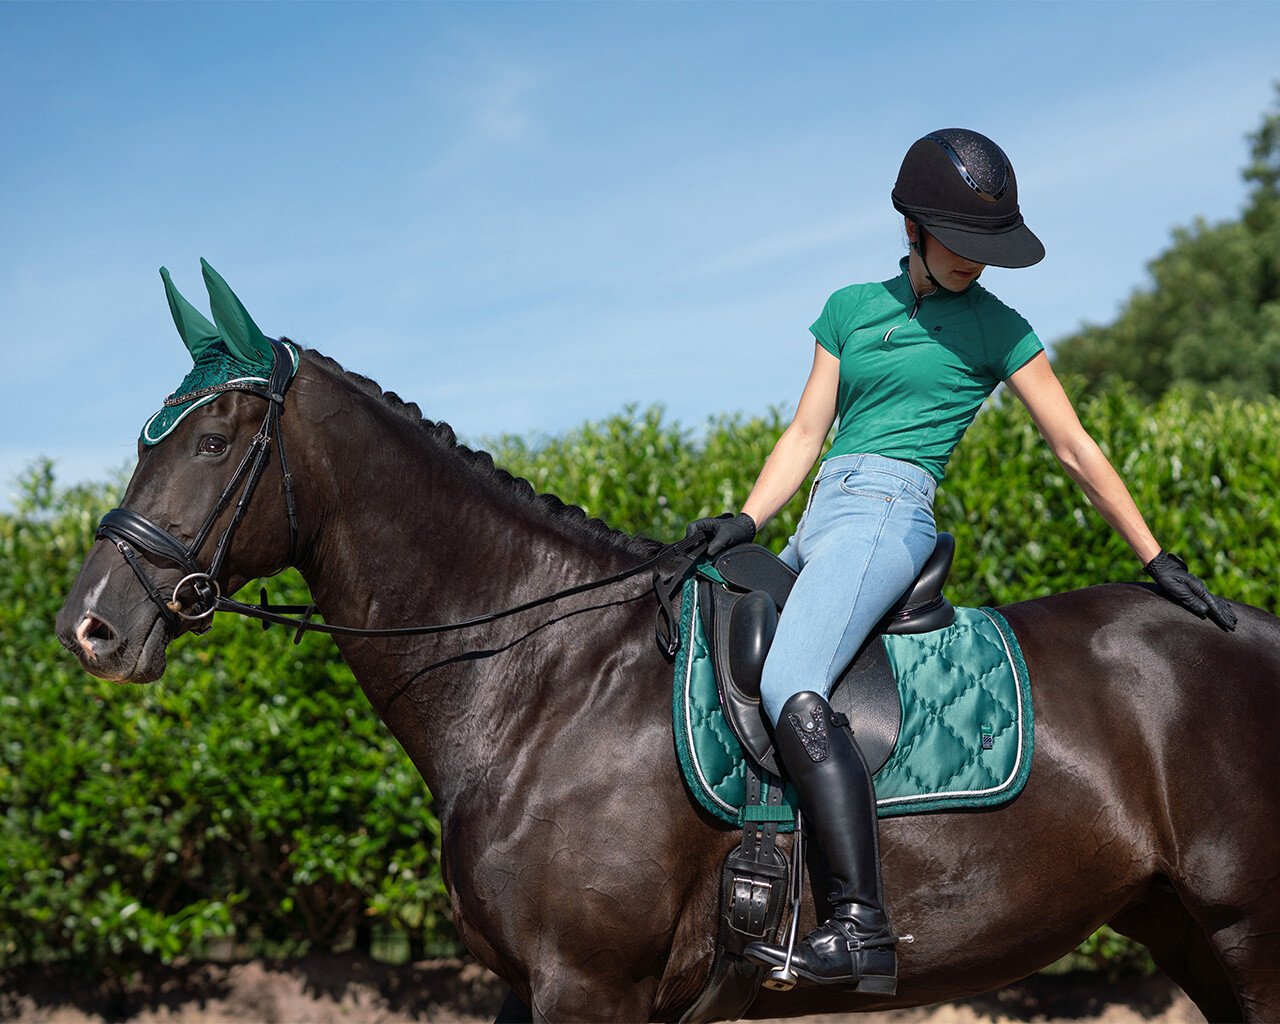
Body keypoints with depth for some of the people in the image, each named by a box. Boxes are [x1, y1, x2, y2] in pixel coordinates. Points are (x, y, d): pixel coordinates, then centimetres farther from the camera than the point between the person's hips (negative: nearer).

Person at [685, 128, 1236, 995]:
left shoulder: (996, 331, 5)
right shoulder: (851, 308, 17)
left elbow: (1078, 450, 8)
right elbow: (806, 434, 14)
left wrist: (1158, 560, 8)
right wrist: (746, 521, -2)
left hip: (884, 513, -7)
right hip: (818, 525, 7)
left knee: (793, 692, -31)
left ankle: (861, 927, -38)